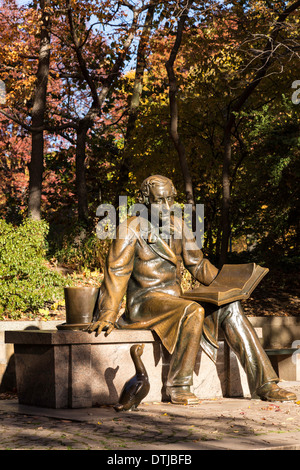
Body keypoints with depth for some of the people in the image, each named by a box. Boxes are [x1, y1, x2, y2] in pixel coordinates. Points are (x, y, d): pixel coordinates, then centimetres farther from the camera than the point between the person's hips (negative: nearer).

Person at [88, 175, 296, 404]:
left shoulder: (177, 226, 12)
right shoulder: (131, 228, -6)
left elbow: (198, 264, 18)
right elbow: (117, 272, -12)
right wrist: (107, 316, -20)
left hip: (175, 298, 6)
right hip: (145, 301, -6)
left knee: (229, 308, -13)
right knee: (193, 311, -35)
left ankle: (264, 383, -14)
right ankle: (178, 387, -26)